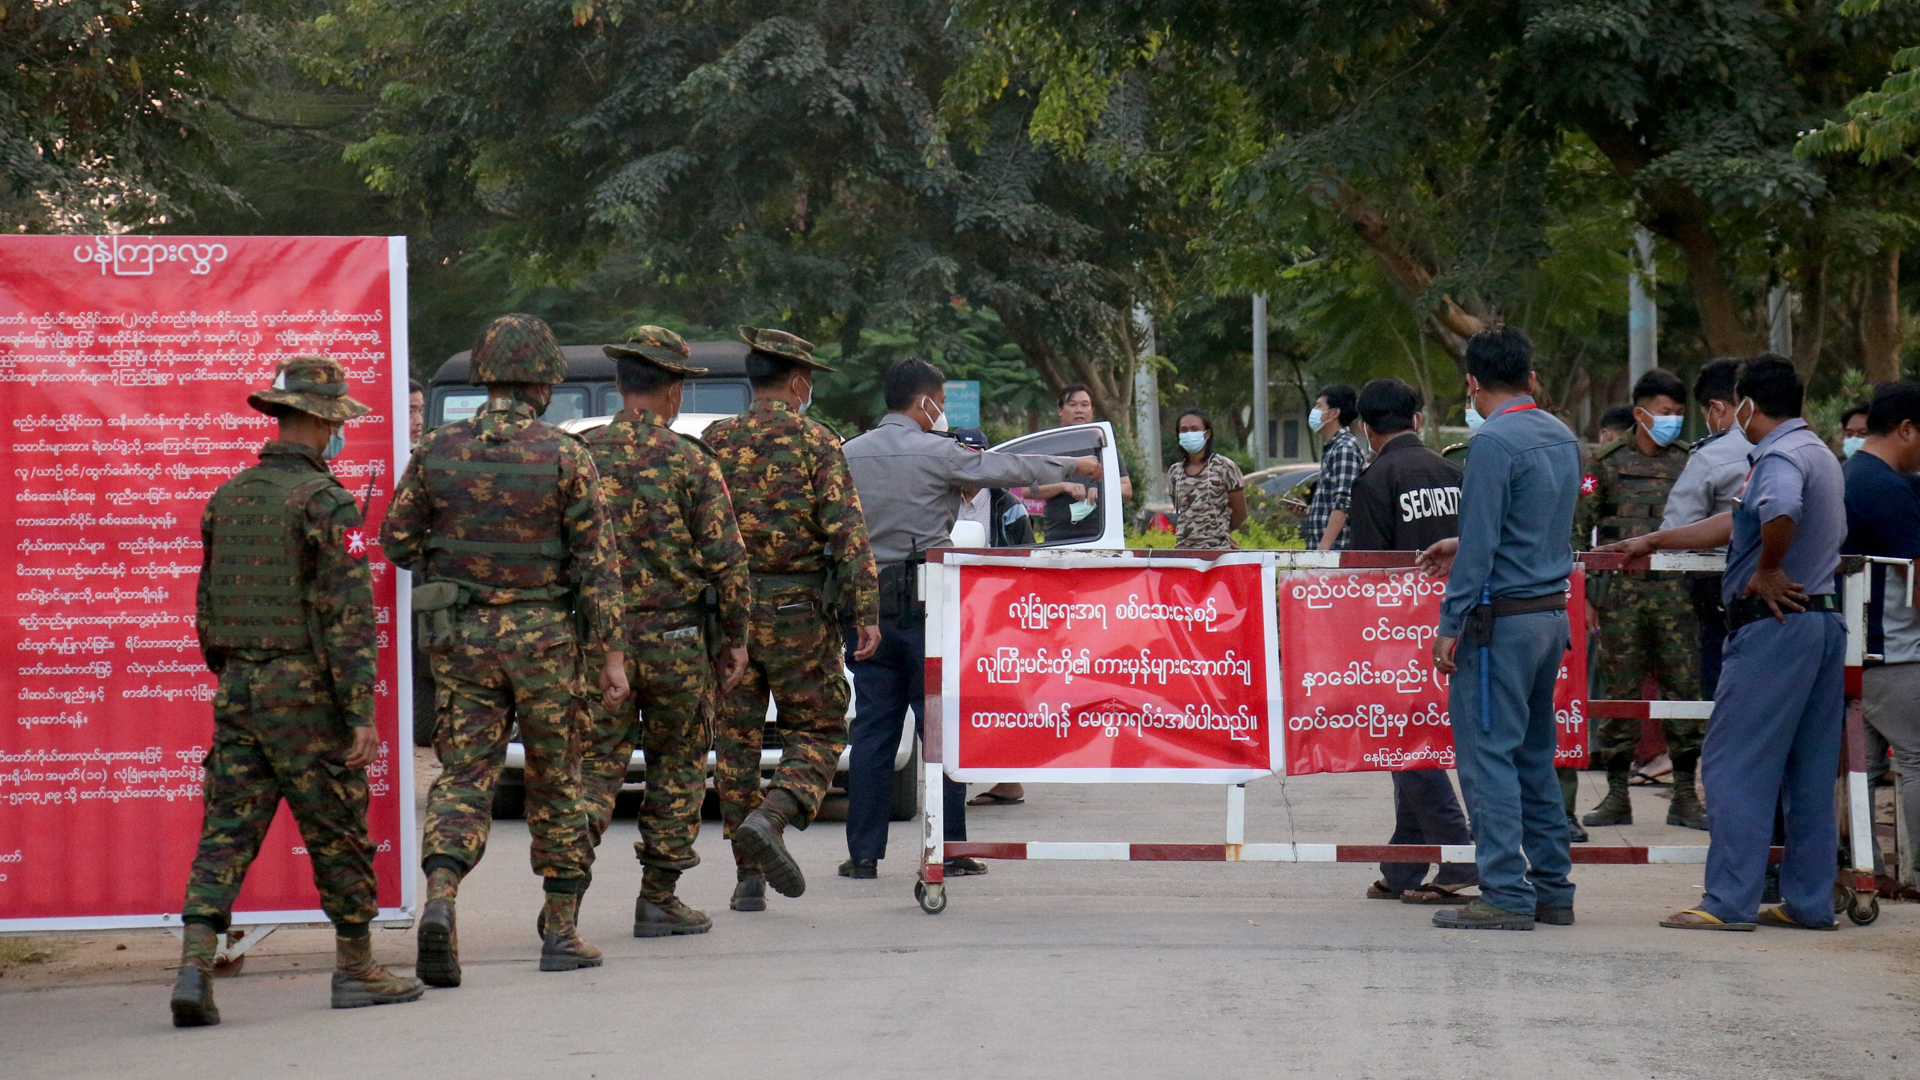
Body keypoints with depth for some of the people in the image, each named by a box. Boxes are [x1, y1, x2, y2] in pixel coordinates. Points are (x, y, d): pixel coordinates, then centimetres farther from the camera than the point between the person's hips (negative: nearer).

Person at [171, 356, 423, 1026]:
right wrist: (362, 713, -16)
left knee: (226, 833, 2)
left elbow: (208, 610, 16)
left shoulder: (227, 499, 10)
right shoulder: (325, 501, -12)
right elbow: (350, 613, -16)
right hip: (307, 692, -6)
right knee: (338, 834, 7)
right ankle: (355, 970, 17)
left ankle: (195, 968, -11)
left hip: (238, 691, 6)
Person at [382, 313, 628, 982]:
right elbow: (596, 560, -8)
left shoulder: (437, 451, -1)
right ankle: (561, 932, 16)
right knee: (556, 782, 11)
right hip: (543, 637, -2)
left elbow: (396, 540, 4)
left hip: (460, 636, 2)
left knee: (463, 776, 4)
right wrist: (610, 652, -4)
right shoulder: (565, 456, -7)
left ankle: (439, 901, -20)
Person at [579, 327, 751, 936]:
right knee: (678, 766, 11)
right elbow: (727, 559, -6)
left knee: (598, 761, 6)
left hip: (598, 636, 2)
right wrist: (734, 639, 4)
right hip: (675, 638, -2)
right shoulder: (690, 462, -6)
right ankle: (658, 899, 13)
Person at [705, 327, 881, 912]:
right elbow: (847, 530, -12)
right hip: (798, 612, -3)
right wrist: (866, 612, -12)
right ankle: (771, 819, -18)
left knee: (735, 738, 9)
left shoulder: (714, 443, 6)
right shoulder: (815, 442, -4)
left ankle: (748, 877, 8)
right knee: (818, 731, 8)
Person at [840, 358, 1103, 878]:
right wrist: (1074, 466, 14)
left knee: (871, 728, 6)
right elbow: (1012, 469, 0)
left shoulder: (848, 455, 7)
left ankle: (863, 852, 4)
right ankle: (949, 850, 3)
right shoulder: (935, 453, -7)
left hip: (868, 606, 4)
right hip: (926, 603, -4)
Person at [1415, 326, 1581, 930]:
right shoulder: (1563, 439, 11)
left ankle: (1507, 896, -6)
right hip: (1553, 611, 8)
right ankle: (1552, 890, 17)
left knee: (1488, 754, -4)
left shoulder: (1494, 441, -14)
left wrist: (1450, 624, -13)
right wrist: (1464, 547, 32)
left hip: (1502, 619, -8)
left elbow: (1481, 545, -17)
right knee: (1535, 755, 14)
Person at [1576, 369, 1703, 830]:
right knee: (1619, 692, 2)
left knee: (1684, 689, 0)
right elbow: (1580, 531, 4)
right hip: (1621, 592, -1)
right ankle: (1617, 796, 10)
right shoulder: (1608, 464, 5)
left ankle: (1685, 797, 8)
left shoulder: (1691, 462, 10)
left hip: (1676, 592, 1)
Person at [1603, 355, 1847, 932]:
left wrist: (1767, 571, -19)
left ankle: (1730, 900, -8)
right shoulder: (1819, 454, 19)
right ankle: (1810, 900, 13)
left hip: (1775, 624, -10)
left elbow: (1781, 513, -37)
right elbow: (1734, 524, 26)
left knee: (1737, 762, -6)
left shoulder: (1778, 458, -12)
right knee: (1810, 770, 11)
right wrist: (1653, 542, 30)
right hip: (1824, 621, 10)